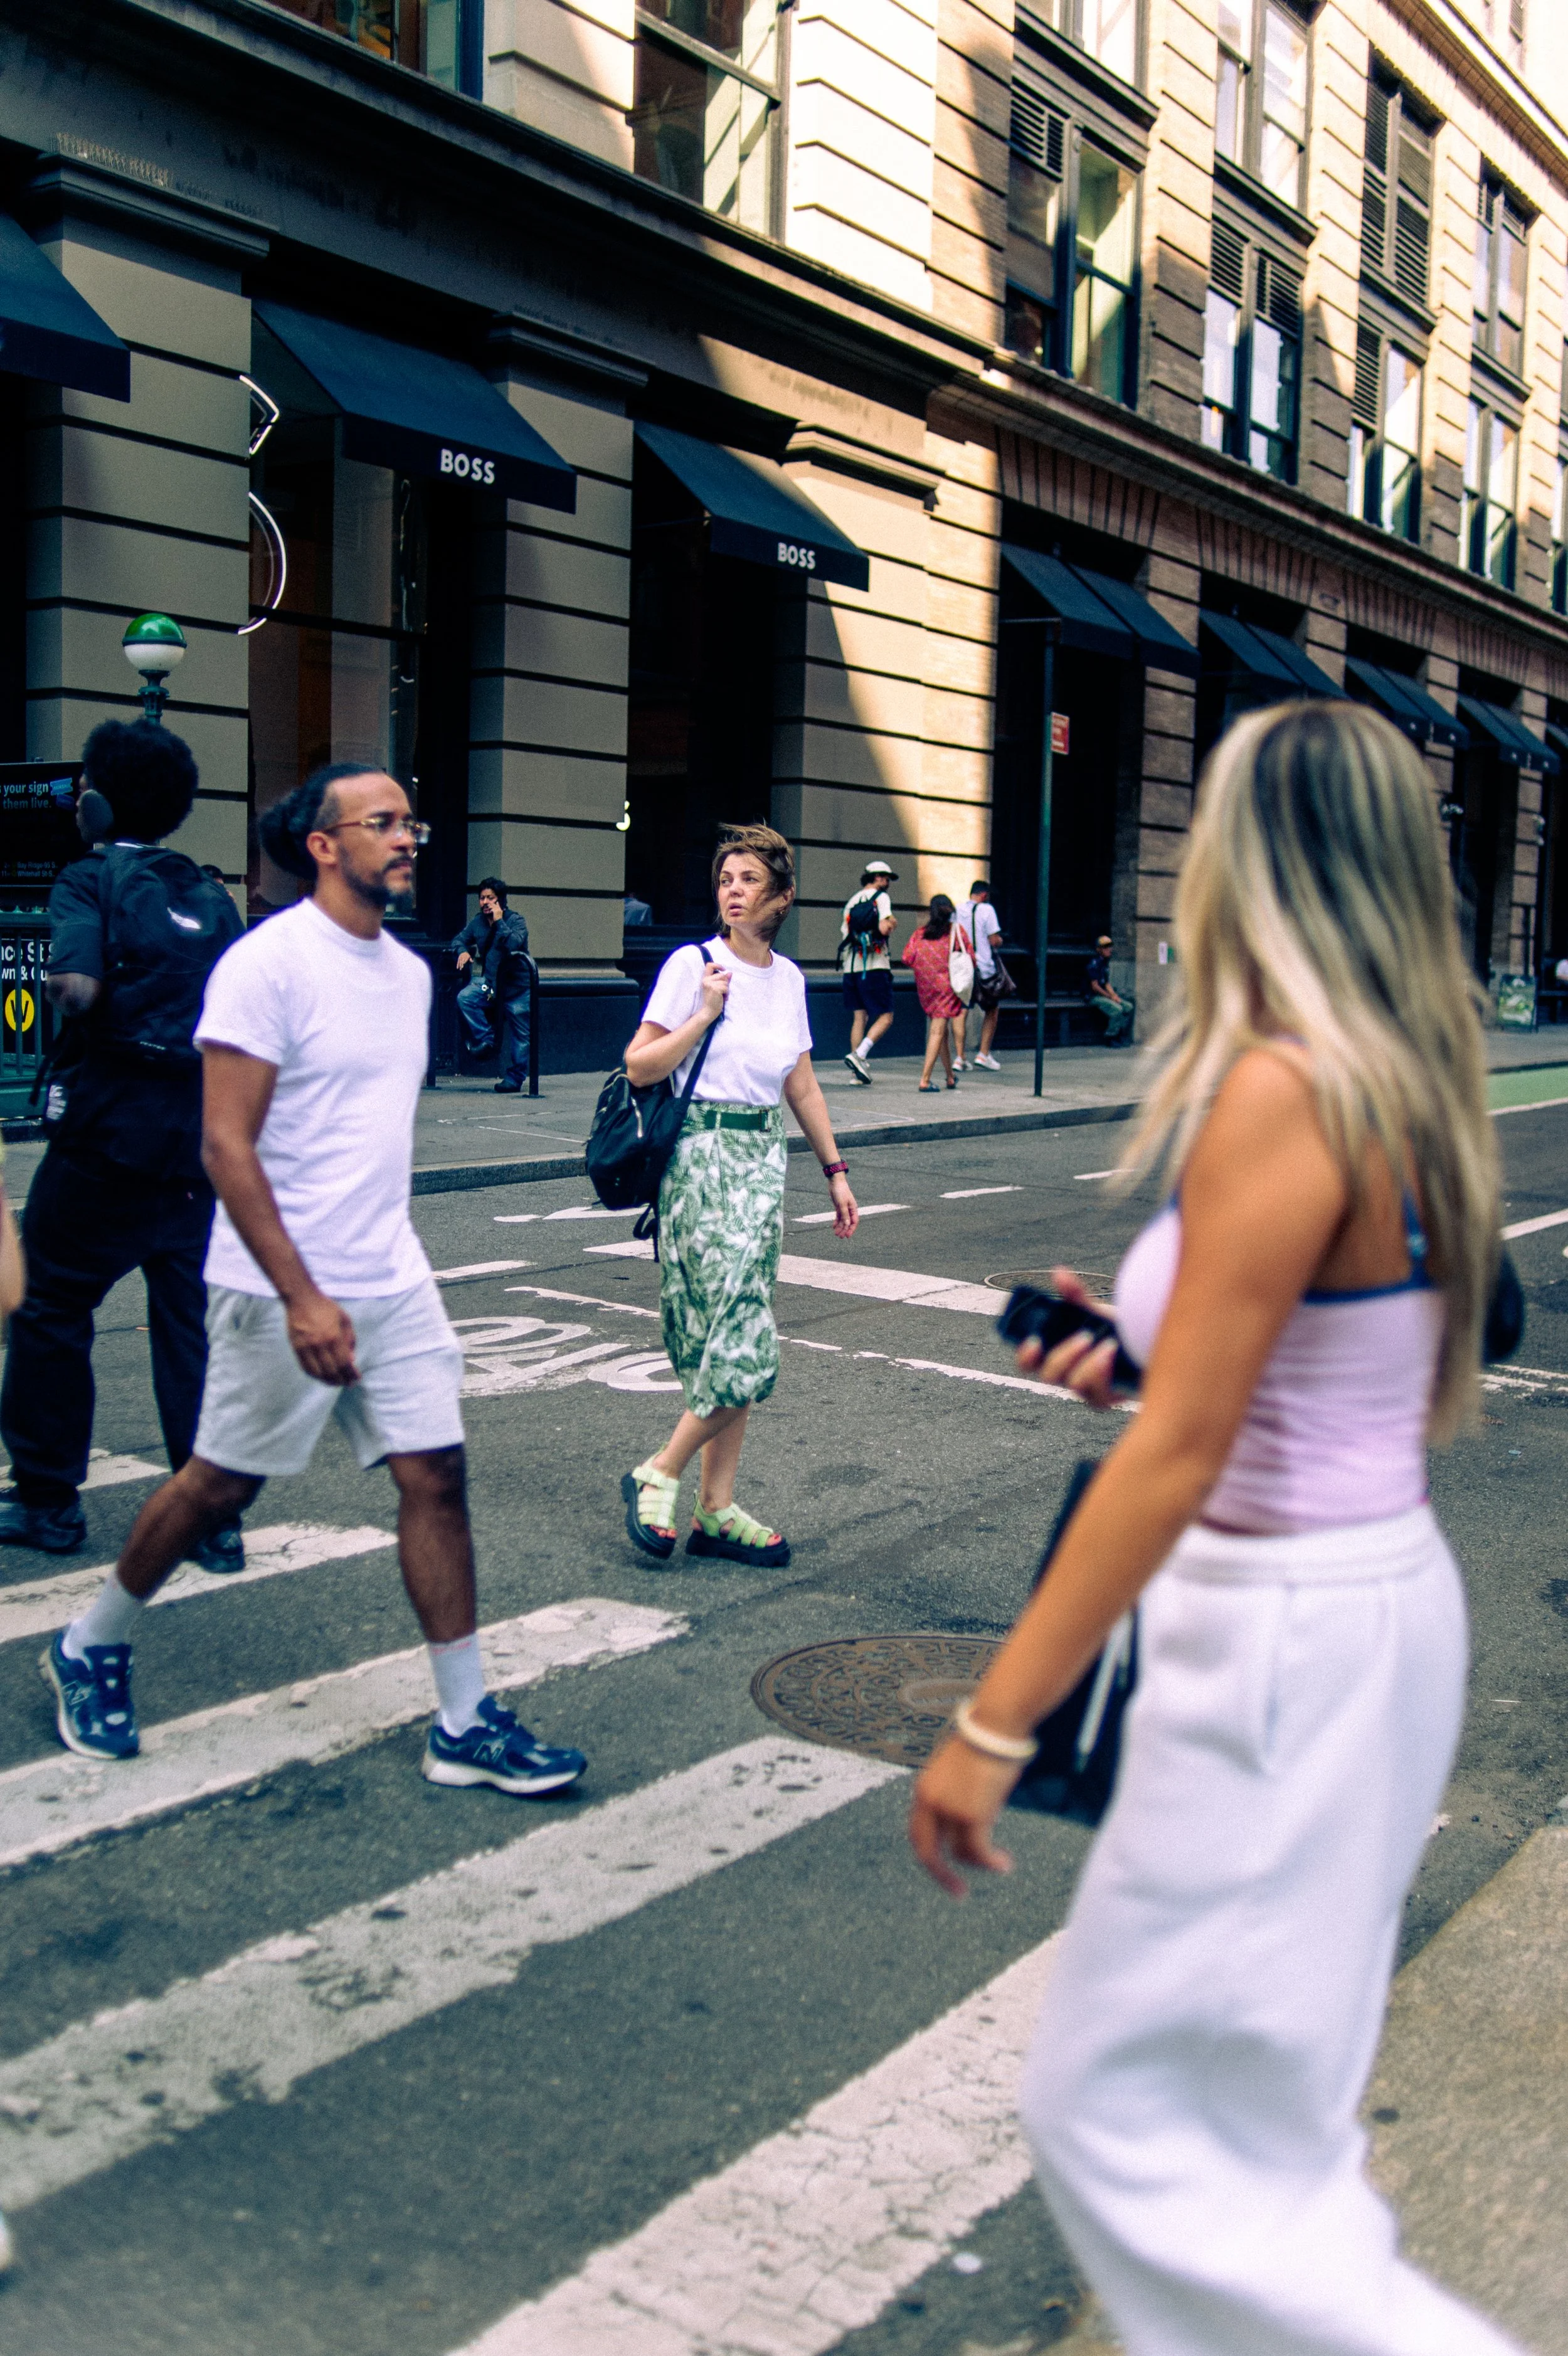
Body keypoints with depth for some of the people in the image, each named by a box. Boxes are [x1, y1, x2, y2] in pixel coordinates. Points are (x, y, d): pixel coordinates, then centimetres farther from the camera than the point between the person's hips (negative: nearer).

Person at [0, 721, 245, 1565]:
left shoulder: (89, 879, -4)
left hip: (108, 1132, -5)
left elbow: (79, 987, -21)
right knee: (191, 1321, 8)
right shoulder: (211, 898, 12)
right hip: (201, 1139, 5)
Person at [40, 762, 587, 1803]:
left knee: (436, 1475, 2)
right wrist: (304, 1297, -23)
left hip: (394, 1284, 7)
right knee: (223, 1483, 7)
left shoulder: (410, 971, 10)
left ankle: (466, 1723, 10)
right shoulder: (268, 963, -14)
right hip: (285, 1289, -6)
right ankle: (91, 1648, 32)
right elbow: (227, 1145, -18)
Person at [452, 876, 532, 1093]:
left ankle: (515, 1077, 8)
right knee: (464, 999, -23)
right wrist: (462, 951, -8)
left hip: (516, 984, -4)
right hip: (489, 980, 4)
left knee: (519, 1035, -2)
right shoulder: (477, 921, 5)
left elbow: (515, 944, -29)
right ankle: (485, 1039, -11)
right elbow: (460, 940, 15)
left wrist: (499, 921, -24)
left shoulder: (515, 920, -11)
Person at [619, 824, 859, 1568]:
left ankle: (716, 1513, 13)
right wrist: (706, 1015, -17)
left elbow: (802, 1087, 19)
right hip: (701, 1155, -6)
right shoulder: (694, 964, -6)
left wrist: (835, 1172, 18)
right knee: (741, 1344, -12)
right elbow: (639, 1068, -8)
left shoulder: (789, 979, 11)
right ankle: (657, 1477, 6)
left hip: (763, 1159, 6)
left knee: (739, 1343, 6)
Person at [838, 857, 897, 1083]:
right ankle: (858, 1055, -20)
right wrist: (891, 923, 4)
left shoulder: (852, 901, 17)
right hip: (875, 967, -7)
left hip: (851, 967, 7)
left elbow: (844, 934, 15)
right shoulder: (881, 897, -2)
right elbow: (884, 928, -15)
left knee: (859, 1017, 10)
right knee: (885, 1018, -1)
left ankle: (858, 1072, 5)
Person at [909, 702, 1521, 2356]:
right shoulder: (1407, 1083, 5)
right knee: (1266, 2085, 24)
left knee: (1122, 2108, 4)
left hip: (1285, 1635, -10)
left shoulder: (1281, 1087, -22)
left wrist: (992, 1724, -20)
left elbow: (1180, 1454, -24)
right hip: (1380, 1599, 10)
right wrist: (1140, 1351, 16)